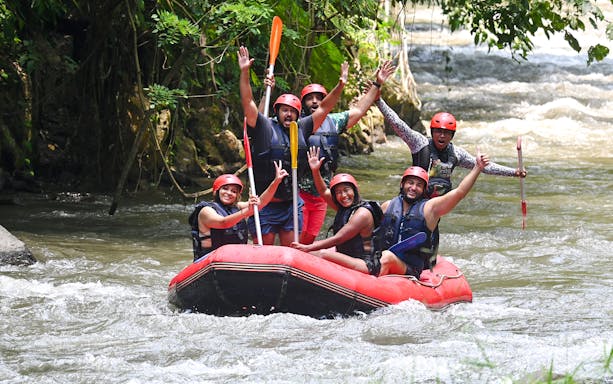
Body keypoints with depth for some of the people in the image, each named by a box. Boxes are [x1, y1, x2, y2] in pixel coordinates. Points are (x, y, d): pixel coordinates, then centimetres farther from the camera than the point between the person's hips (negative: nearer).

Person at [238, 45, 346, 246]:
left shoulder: (301, 129, 10)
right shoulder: (265, 127, -2)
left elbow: (324, 108, 13)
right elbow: (248, 102, -10)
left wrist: (340, 85, 5)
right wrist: (244, 73, -19)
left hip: (291, 205, 4)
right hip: (265, 205, -4)